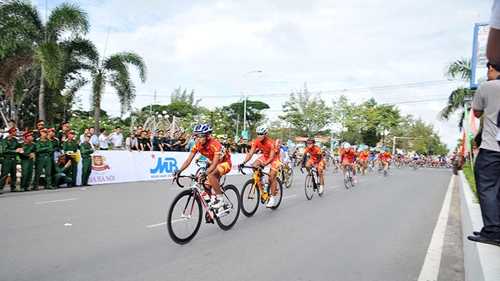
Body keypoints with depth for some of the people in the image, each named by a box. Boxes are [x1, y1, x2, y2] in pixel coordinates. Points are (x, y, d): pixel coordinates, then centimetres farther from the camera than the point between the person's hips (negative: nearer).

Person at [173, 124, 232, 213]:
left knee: (211, 175, -33)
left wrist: (204, 174, -57)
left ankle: (219, 199, -18)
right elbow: (188, 160, -18)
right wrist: (179, 171, -32)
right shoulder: (197, 145, -16)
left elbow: (215, 164, -42)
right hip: (215, 164, 7)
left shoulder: (215, 145, -34)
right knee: (206, 186, -6)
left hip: (225, 163, -7)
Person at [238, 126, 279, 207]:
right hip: (265, 156, 5)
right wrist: (243, 163, -36)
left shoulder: (271, 143, -33)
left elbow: (271, 157, -36)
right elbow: (250, 153, -22)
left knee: (272, 176, -14)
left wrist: (263, 165, -51)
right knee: (254, 166, -21)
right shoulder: (256, 141, -20)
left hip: (274, 157, -5)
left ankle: (272, 199, -6)